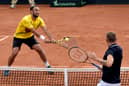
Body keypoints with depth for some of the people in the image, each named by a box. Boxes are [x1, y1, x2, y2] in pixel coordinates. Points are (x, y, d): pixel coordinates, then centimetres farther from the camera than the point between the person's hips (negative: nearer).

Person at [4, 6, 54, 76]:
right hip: (19, 37, -5)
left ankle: (48, 66, 7)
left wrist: (51, 38, -42)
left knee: (39, 49, -10)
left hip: (29, 36, 5)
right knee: (14, 53, -18)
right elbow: (34, 31, -36)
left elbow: (45, 30, -26)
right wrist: (43, 38, -43)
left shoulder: (39, 20, -13)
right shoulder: (26, 19, -31)